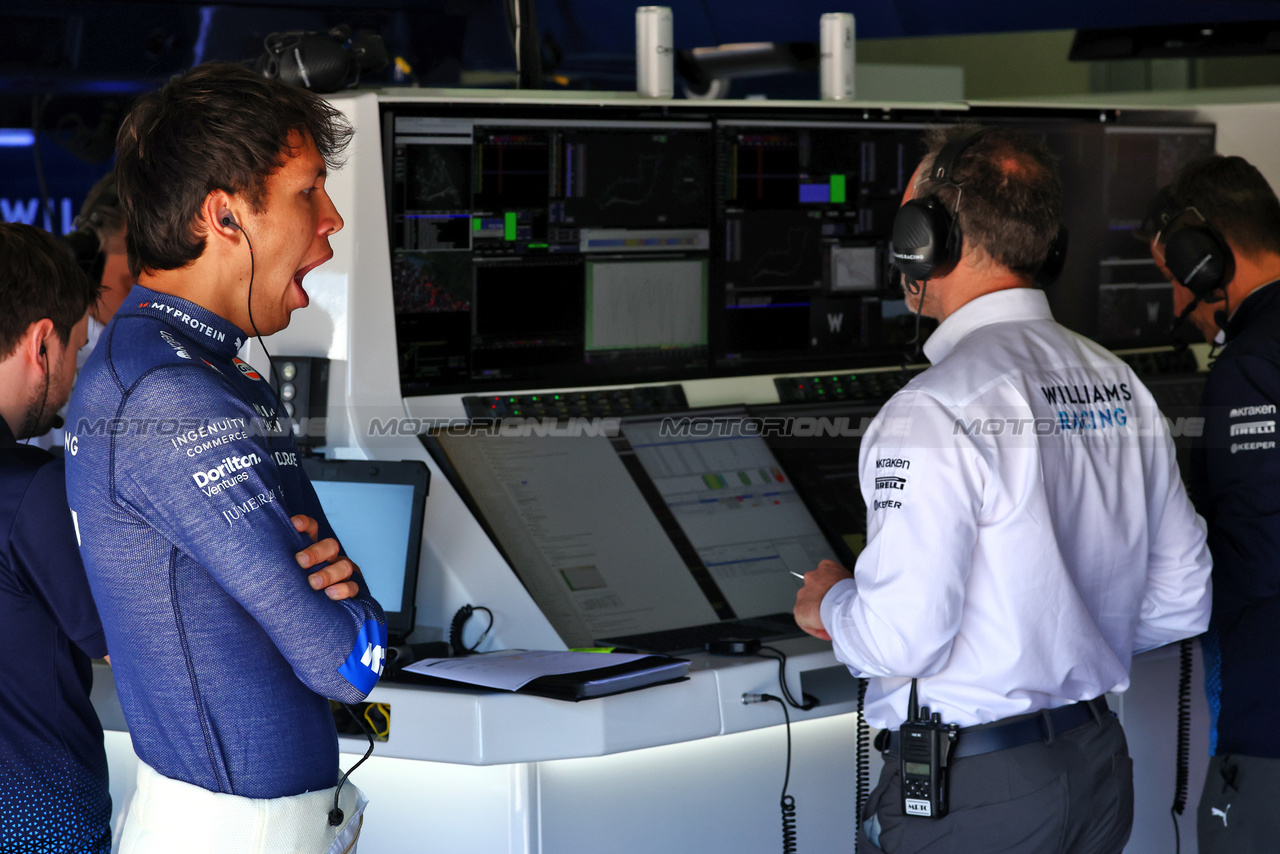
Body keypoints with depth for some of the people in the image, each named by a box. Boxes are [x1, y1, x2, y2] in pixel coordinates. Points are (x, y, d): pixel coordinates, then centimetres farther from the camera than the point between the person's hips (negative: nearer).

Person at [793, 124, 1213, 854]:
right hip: (1101, 767, 8)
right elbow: (1181, 600, 10)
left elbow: (899, 641, -22)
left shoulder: (937, 411, -19)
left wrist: (828, 604, -2)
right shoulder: (1122, 385, 5)